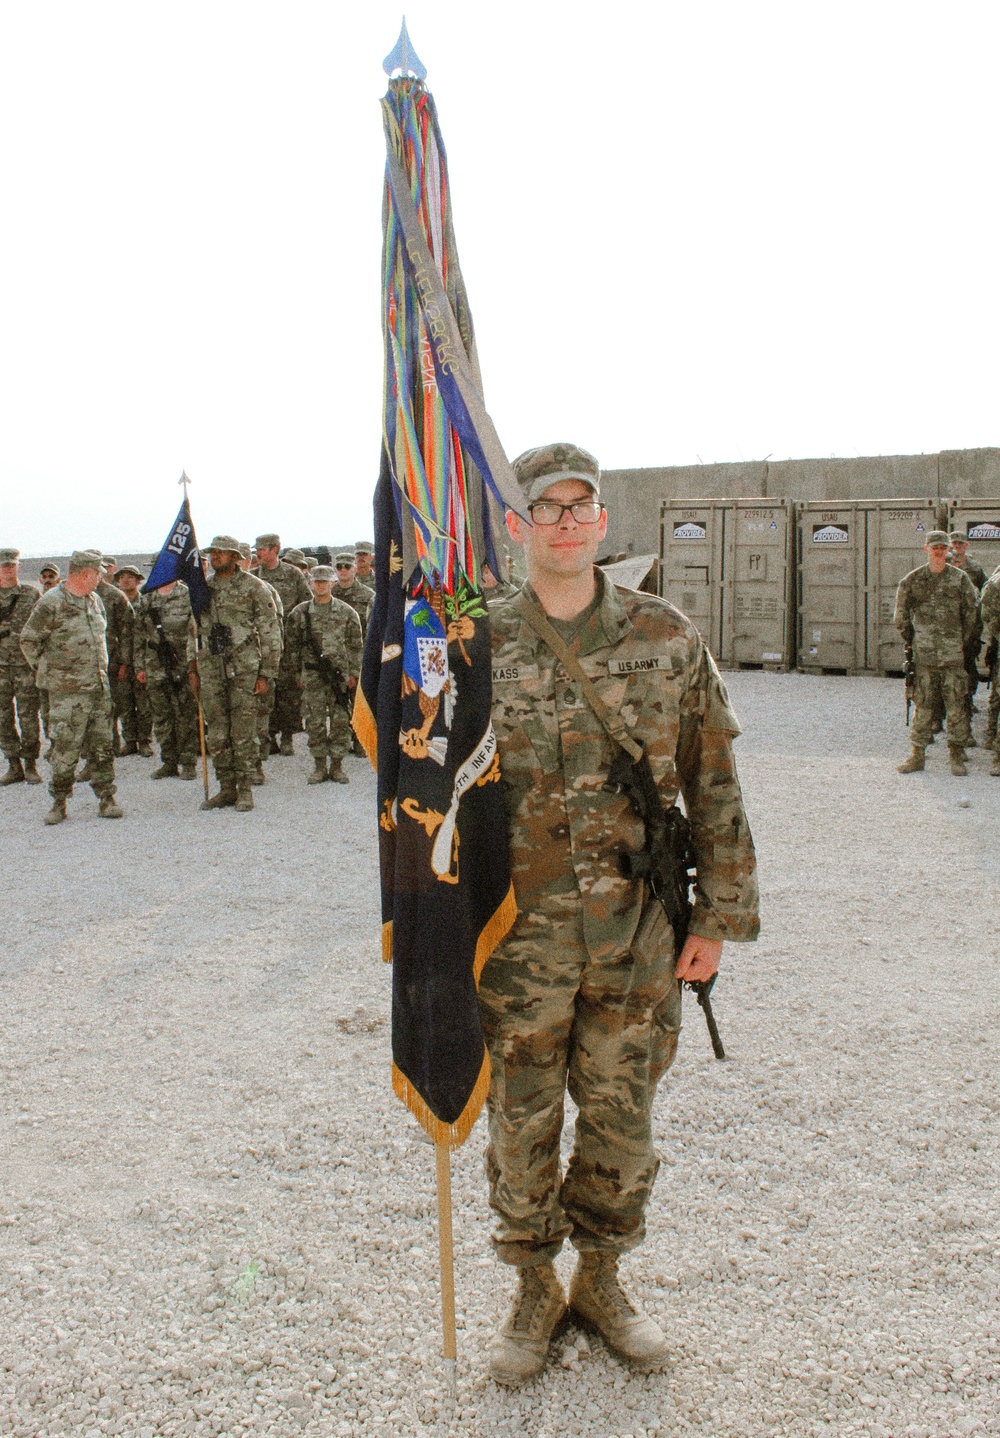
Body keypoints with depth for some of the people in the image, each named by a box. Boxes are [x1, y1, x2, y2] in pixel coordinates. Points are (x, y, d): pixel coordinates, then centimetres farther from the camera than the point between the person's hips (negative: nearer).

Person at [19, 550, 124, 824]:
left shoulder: (94, 600, 11)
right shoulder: (51, 603, -11)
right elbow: (28, 640, -4)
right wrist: (46, 671, 2)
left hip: (100, 687, 6)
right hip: (67, 691, -6)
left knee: (102, 746, 7)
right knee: (66, 749, -3)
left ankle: (106, 799, 13)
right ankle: (59, 803, 10)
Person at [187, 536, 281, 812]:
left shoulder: (253, 588, -1)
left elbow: (270, 633, -2)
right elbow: (193, 631, 21)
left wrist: (266, 673, -7)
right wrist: (192, 669, 14)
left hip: (243, 668, -5)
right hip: (210, 669, 5)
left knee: (243, 731, -4)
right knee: (216, 733, 5)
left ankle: (245, 790, 6)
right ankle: (227, 789, 15)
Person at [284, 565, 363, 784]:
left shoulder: (346, 612, 5)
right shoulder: (300, 613, 6)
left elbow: (356, 645, 7)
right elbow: (293, 645, 12)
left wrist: (353, 673, 2)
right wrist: (298, 673, 9)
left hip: (339, 672, 0)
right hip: (312, 674, 0)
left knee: (340, 721, 0)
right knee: (315, 721, 1)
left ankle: (337, 765, 11)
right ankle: (319, 766, 12)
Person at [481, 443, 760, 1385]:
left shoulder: (667, 638, -1)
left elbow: (713, 785, 3)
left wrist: (719, 915, 1)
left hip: (635, 932, 1)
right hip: (517, 938, 0)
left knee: (621, 1120, 14)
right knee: (521, 1124, 12)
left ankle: (601, 1279, 38)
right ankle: (535, 1290, 35)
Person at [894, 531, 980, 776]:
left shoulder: (960, 579, 3)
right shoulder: (912, 580, 4)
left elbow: (971, 615, 10)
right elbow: (901, 618, 11)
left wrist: (962, 642, 8)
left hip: (953, 654, 0)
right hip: (924, 655, 0)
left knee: (956, 705, 0)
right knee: (923, 705, 3)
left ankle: (957, 755, 9)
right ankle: (917, 754, 9)